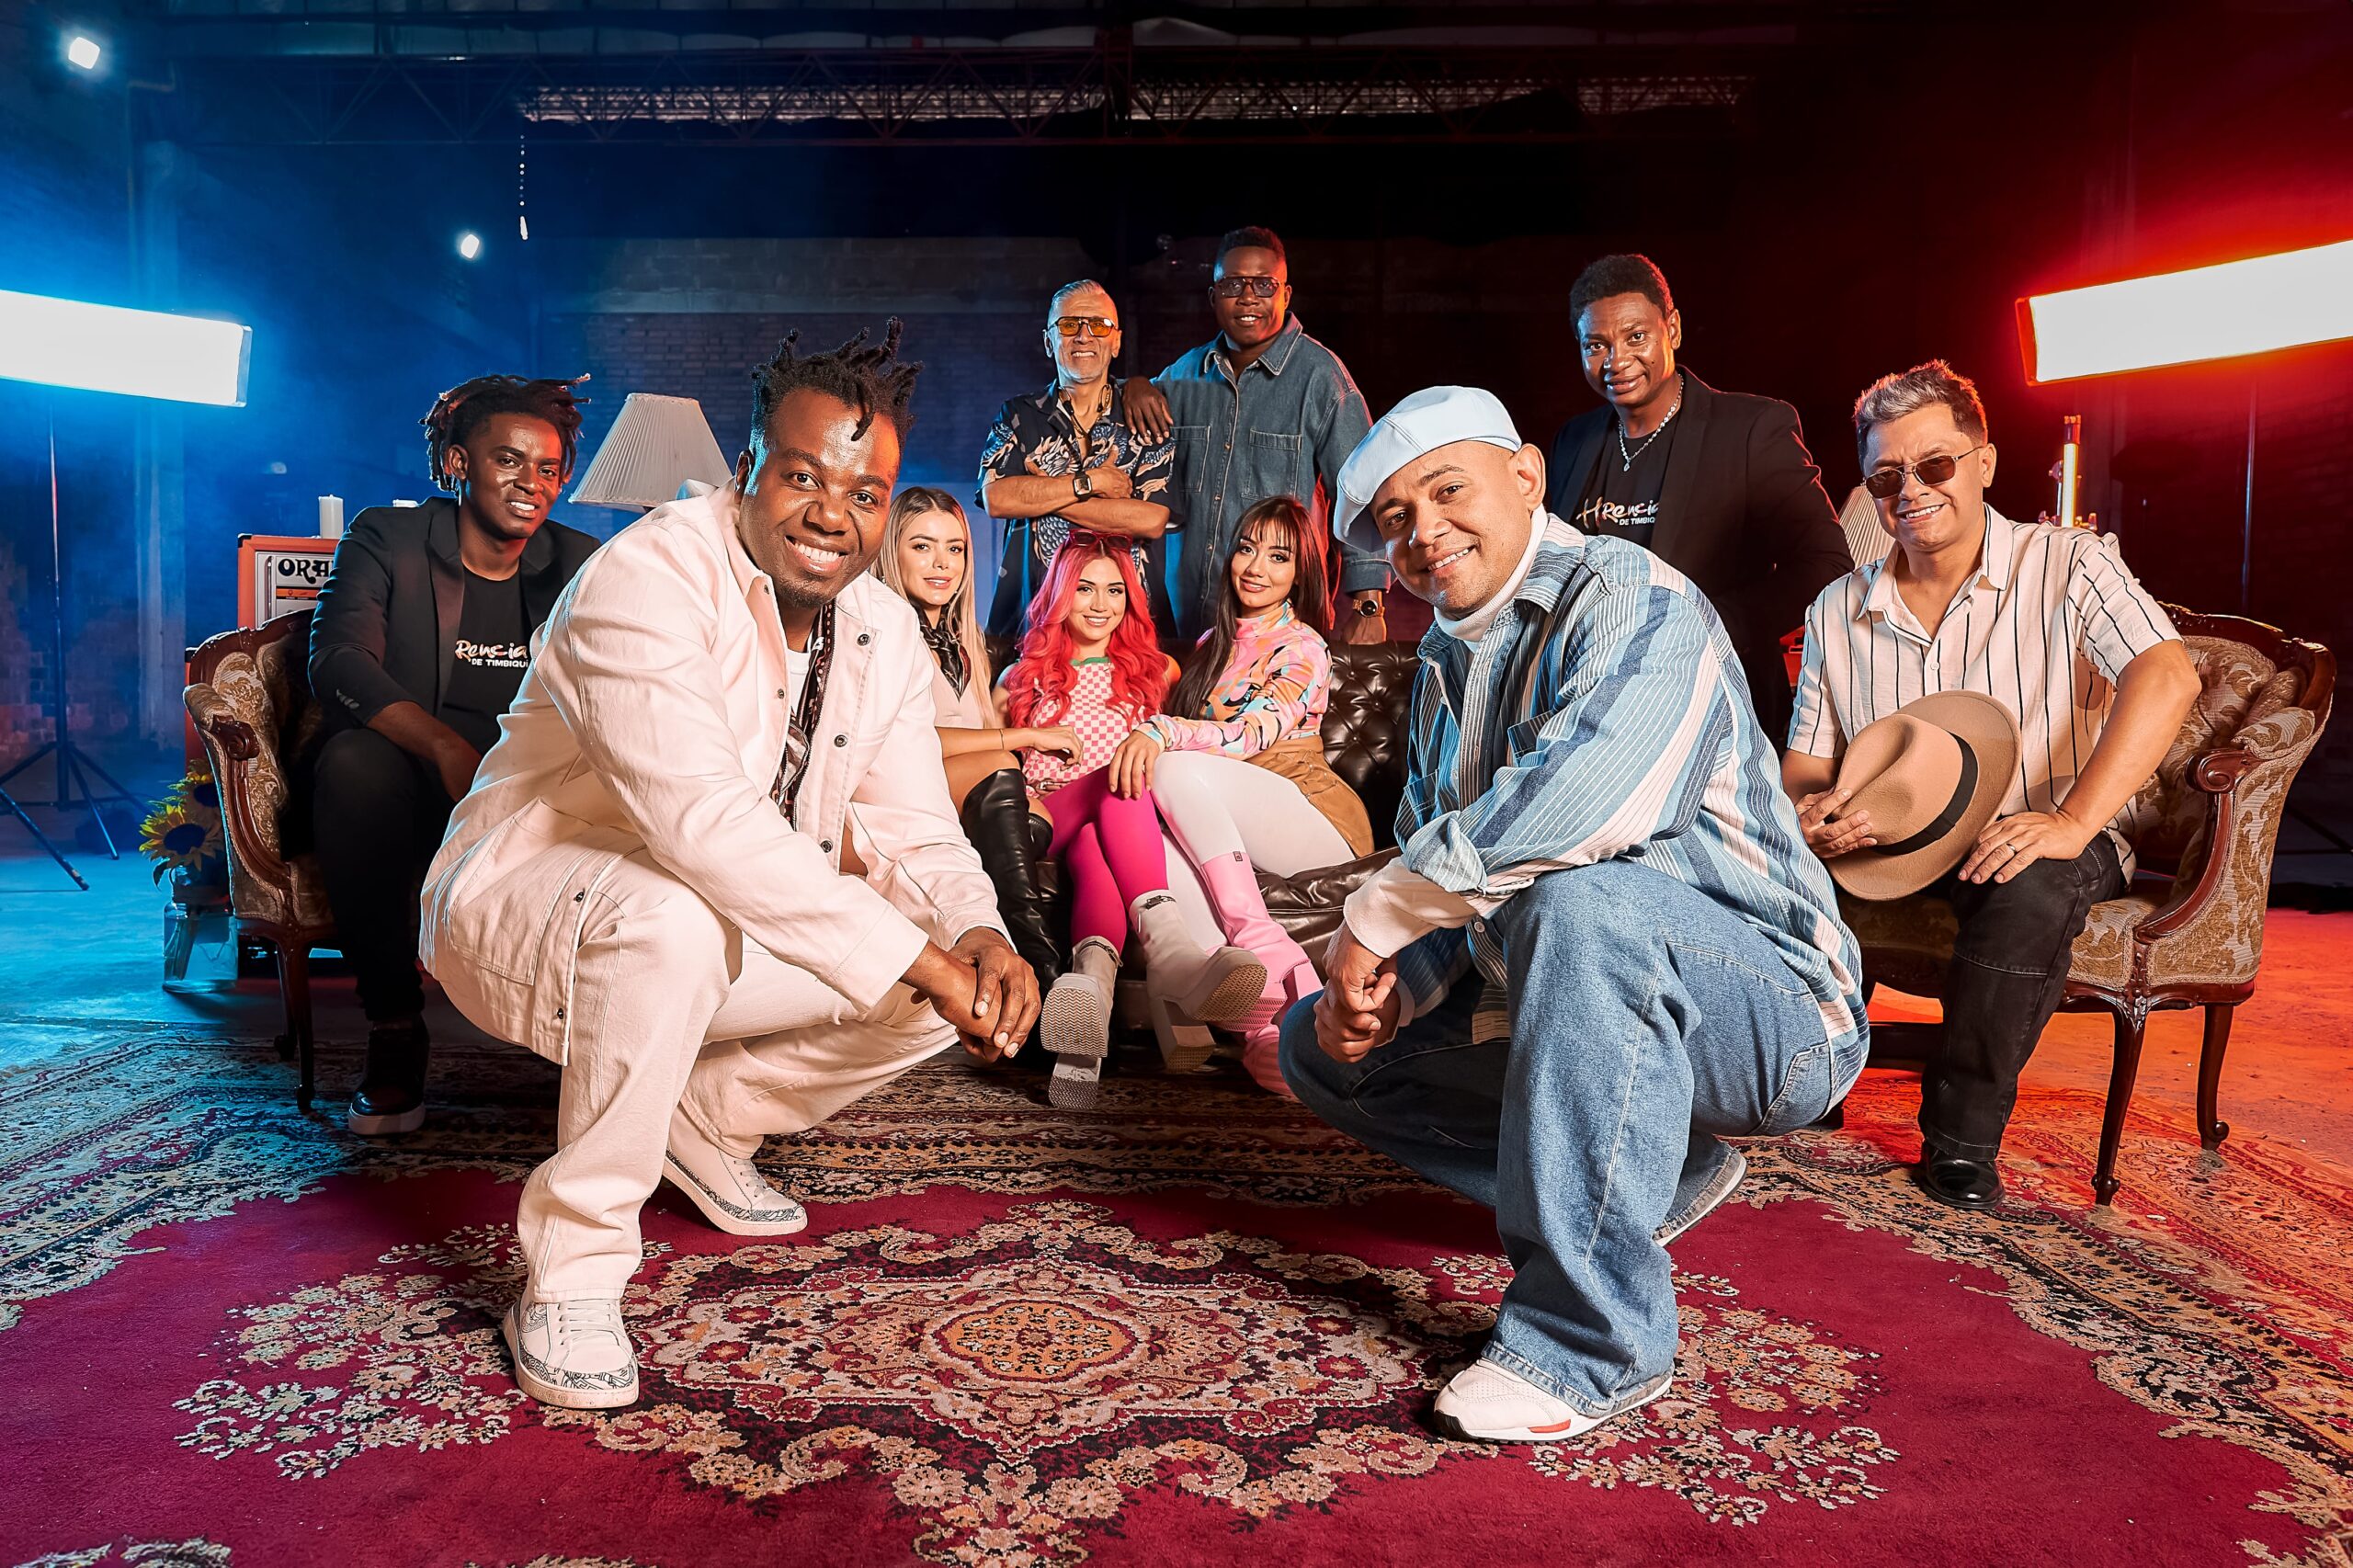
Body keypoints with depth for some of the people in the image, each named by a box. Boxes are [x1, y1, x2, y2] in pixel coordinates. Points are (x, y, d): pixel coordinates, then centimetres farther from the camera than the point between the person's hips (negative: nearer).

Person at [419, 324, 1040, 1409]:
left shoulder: (888, 635, -1)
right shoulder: (647, 578, -25)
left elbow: (917, 830, -2)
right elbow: (703, 822, -38)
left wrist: (976, 936, -25)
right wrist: (912, 958, -36)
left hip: (722, 929, 7)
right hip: (526, 901, -7)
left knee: (954, 974, -8)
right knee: (669, 919, -40)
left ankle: (706, 1120, 14)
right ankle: (572, 1269, -21)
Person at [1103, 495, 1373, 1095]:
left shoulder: (1304, 648, 3)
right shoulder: (1213, 644, 24)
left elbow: (1253, 734, -16)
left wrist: (1161, 731, -32)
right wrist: (1149, 740, -1)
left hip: (1311, 816, -5)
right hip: (1224, 829, 5)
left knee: (1175, 770, -31)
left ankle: (1263, 950, -41)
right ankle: (1254, 1004, -48)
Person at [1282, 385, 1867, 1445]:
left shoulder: (1630, 600, -16)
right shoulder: (1448, 667, 13)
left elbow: (1581, 803, -36)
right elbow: (1432, 870, 11)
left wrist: (1377, 914, -25)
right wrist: (1379, 990, -11)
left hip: (1773, 1015, -9)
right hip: (1571, 1000, 9)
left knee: (1579, 901, -39)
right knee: (1321, 1045, 8)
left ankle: (1590, 1339, -27)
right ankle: (1655, 1175, 10)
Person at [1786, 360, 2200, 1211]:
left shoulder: (2066, 564, -7)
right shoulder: (1838, 611, 6)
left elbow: (2166, 675, -23)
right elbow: (1805, 763, 9)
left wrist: (2072, 822, -35)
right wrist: (1812, 810, -17)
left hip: (2035, 844, -3)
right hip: (1890, 846, 4)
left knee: (2033, 887, -37)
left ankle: (1962, 1140, -22)